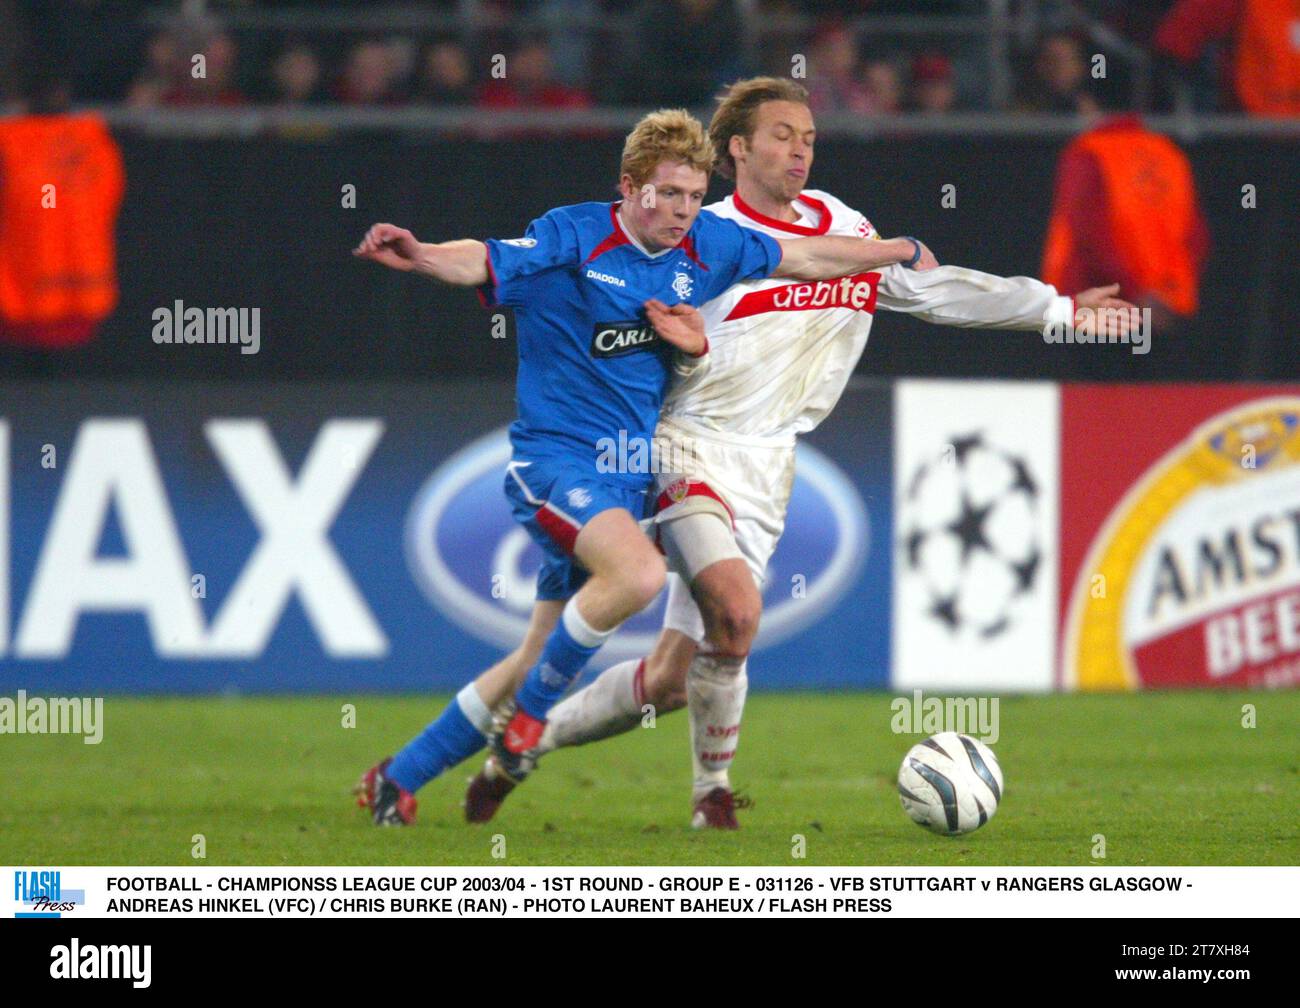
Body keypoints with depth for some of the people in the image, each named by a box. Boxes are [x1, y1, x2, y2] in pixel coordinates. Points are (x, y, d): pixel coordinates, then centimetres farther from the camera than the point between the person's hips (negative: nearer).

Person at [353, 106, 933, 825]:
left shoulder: (707, 246, 7)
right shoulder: (573, 239, -12)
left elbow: (804, 257, 22)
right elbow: (485, 262, -28)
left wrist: (897, 251, 32)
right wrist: (420, 254, -49)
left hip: (626, 479, 7)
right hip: (554, 459, -7)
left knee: (541, 657, 8)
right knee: (639, 573, -33)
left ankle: (398, 779, 20)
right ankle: (528, 714, -13)